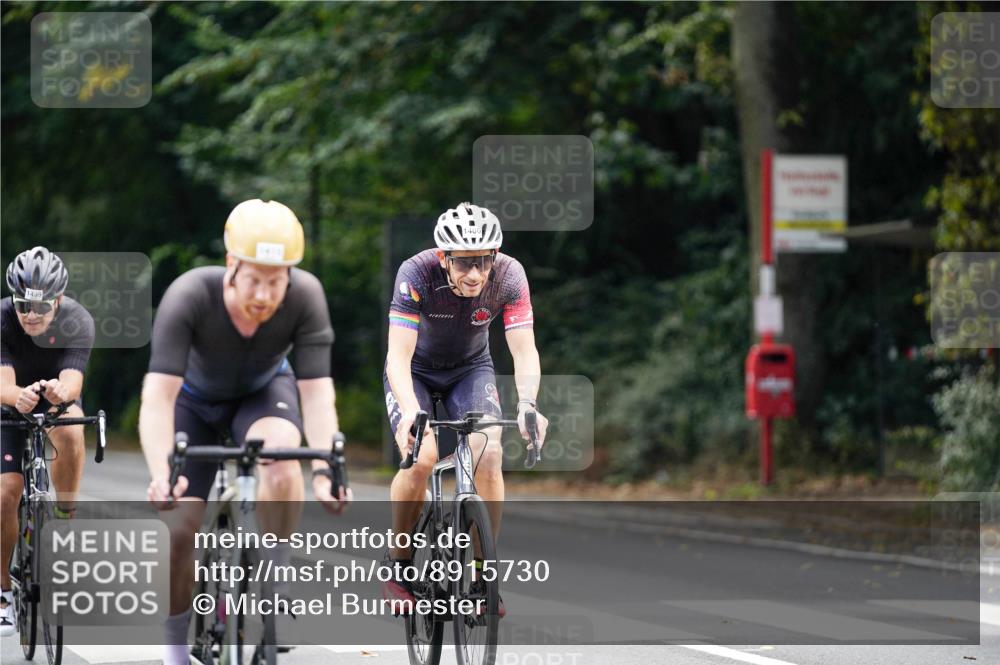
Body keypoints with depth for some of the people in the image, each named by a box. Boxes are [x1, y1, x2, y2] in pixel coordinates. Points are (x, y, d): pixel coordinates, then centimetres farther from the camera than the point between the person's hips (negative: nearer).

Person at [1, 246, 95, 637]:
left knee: (69, 432, -37)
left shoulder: (78, 322, -28)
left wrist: (61, 391, -63)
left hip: (58, 402, 0)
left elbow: (73, 382, -39)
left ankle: (64, 518, -17)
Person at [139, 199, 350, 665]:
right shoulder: (189, 296, -36)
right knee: (179, 529, -13)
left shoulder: (305, 297, -32)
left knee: (282, 455, -33)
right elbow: (157, 398, -41)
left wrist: (325, 470, -48)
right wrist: (161, 476, -56)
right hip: (195, 398, 0)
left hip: (263, 391, 0)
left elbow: (317, 393, -33)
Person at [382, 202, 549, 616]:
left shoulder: (508, 276, -26)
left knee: (488, 455, -23)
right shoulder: (417, 274, -32)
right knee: (421, 457, -26)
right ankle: (398, 566, -5)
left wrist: (526, 404, -48)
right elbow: (399, 355, -37)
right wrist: (410, 411, -54)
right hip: (415, 369, -2)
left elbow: (524, 350, -29)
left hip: (471, 369, 2)